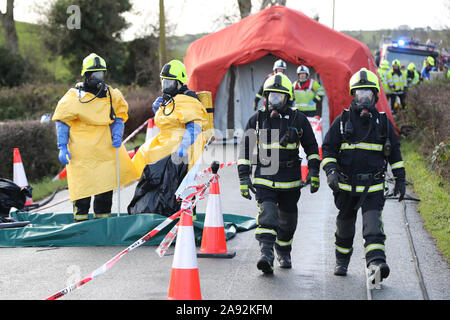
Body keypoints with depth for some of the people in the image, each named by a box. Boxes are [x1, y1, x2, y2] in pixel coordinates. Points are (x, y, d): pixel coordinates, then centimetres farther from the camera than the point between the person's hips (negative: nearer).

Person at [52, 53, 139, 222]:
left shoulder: (112, 95, 8)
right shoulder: (73, 97, -5)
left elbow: (119, 117, 16)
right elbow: (62, 122, 0)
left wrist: (117, 134, -3)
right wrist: (62, 147, -5)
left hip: (104, 148, 4)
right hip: (81, 150, -4)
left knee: (106, 182, 6)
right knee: (83, 185, -7)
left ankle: (102, 217, 19)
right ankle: (80, 218, 5)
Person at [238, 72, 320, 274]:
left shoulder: (298, 120, 0)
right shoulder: (256, 120, 2)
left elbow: (311, 147, 9)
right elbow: (245, 150, 5)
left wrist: (314, 173, 2)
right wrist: (244, 178, 0)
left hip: (290, 181, 1)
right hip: (264, 180, -1)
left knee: (287, 221, 14)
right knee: (267, 217, -18)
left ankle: (283, 253, 36)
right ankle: (266, 255, -26)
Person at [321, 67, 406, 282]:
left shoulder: (383, 122, 5)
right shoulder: (342, 120, 2)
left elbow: (394, 150, 14)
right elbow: (328, 148, 2)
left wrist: (400, 179, 12)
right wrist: (330, 171, -14)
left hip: (373, 186, -1)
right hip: (346, 185, 1)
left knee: (373, 224, -18)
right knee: (345, 226, 13)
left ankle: (376, 261, -29)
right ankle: (342, 261, 32)